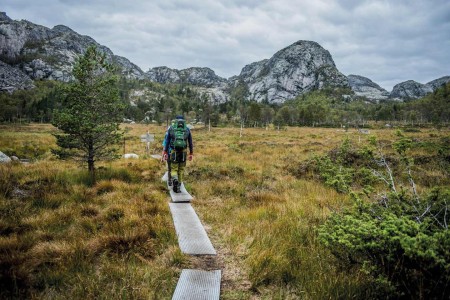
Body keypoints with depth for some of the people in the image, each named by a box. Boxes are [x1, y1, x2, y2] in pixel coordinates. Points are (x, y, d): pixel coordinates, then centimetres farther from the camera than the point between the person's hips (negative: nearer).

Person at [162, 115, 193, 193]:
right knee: (181, 170, 14)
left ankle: (175, 180, -21)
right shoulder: (187, 129, 9)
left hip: (173, 152, -1)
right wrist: (191, 154, 15)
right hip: (183, 152, 1)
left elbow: (166, 141, 2)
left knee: (173, 169, 8)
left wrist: (165, 152, 4)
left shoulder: (171, 128, 7)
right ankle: (178, 187, 13)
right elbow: (190, 143, 10)